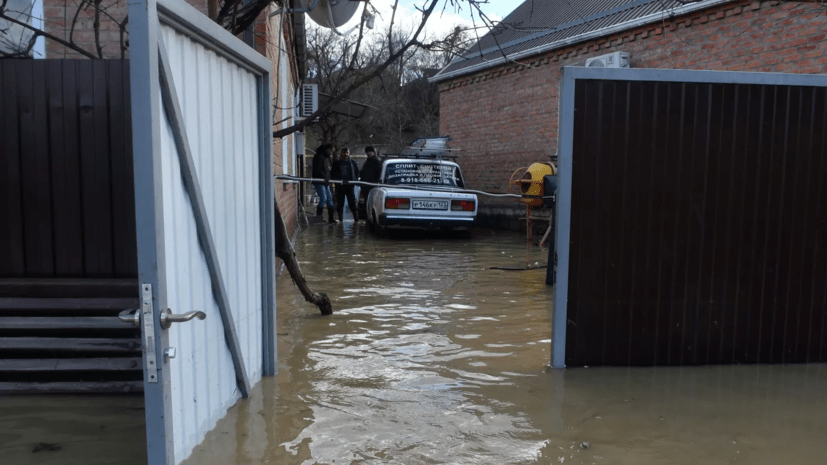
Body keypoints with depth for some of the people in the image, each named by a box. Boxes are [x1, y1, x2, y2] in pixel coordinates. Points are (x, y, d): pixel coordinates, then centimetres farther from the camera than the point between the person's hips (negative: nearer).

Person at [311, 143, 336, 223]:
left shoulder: (327, 158, 20)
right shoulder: (319, 157, -10)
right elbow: (317, 170, -19)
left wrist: (328, 179, 11)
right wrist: (325, 177, -25)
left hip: (325, 182, 10)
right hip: (319, 181, -9)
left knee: (329, 198, 7)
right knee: (323, 198, -17)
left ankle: (331, 218, 10)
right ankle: (318, 217, -10)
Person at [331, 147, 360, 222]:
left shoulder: (352, 162, 7)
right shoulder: (337, 163, 6)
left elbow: (357, 172, 14)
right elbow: (333, 173, 8)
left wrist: (355, 180, 3)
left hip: (350, 185, -1)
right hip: (340, 186, 1)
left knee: (352, 202, -5)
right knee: (340, 203, 4)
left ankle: (356, 218, -2)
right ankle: (340, 219, 11)